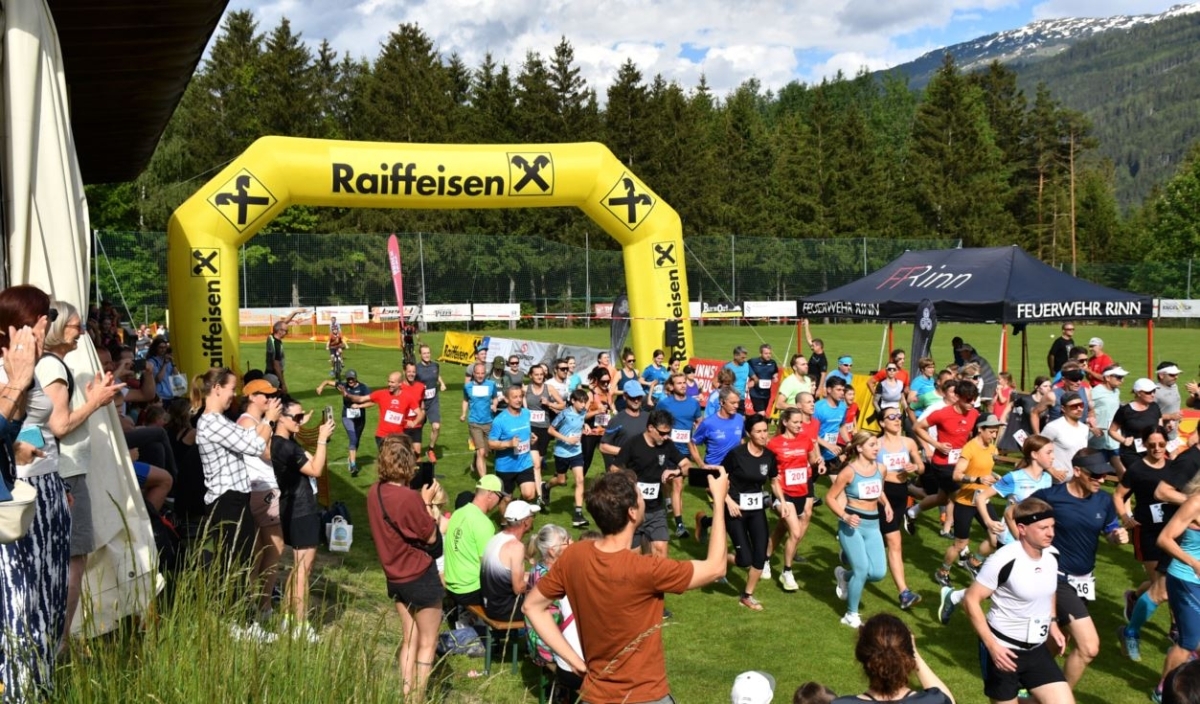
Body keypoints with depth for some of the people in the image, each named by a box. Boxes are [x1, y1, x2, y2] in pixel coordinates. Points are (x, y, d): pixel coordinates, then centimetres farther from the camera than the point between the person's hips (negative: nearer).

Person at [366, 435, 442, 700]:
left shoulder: (374, 492, -4)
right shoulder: (409, 498, -27)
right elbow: (430, 537, -15)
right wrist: (427, 502, -8)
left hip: (395, 577, 7)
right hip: (420, 576, -7)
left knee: (409, 639, 20)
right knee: (427, 643, 8)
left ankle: (406, 694, 24)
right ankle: (417, 698, 12)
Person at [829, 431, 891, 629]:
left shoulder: (880, 469, 4)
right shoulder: (849, 471, -12)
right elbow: (830, 497, -8)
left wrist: (886, 504, 4)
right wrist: (844, 516, -21)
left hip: (873, 525, 6)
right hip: (852, 525, -5)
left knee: (879, 573, -5)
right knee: (862, 570, -11)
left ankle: (844, 575, 26)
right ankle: (851, 615, 9)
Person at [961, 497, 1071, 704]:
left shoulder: (1050, 558, -1)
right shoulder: (1004, 560, -22)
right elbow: (971, 600, -19)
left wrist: (1053, 622, 10)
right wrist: (992, 645, -22)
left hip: (1037, 649, 6)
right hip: (1003, 650, -6)